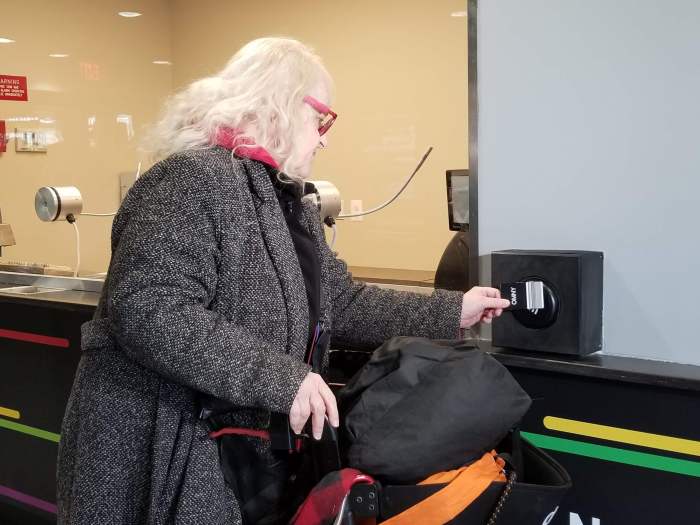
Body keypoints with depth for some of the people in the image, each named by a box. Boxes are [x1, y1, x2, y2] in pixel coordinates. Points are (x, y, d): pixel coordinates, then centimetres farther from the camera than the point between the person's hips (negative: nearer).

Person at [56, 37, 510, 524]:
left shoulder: (289, 204, 13)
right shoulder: (193, 181, -19)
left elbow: (343, 304, 13)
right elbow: (146, 312, -29)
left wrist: (452, 312, 10)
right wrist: (281, 378, -29)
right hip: (157, 456, -9)